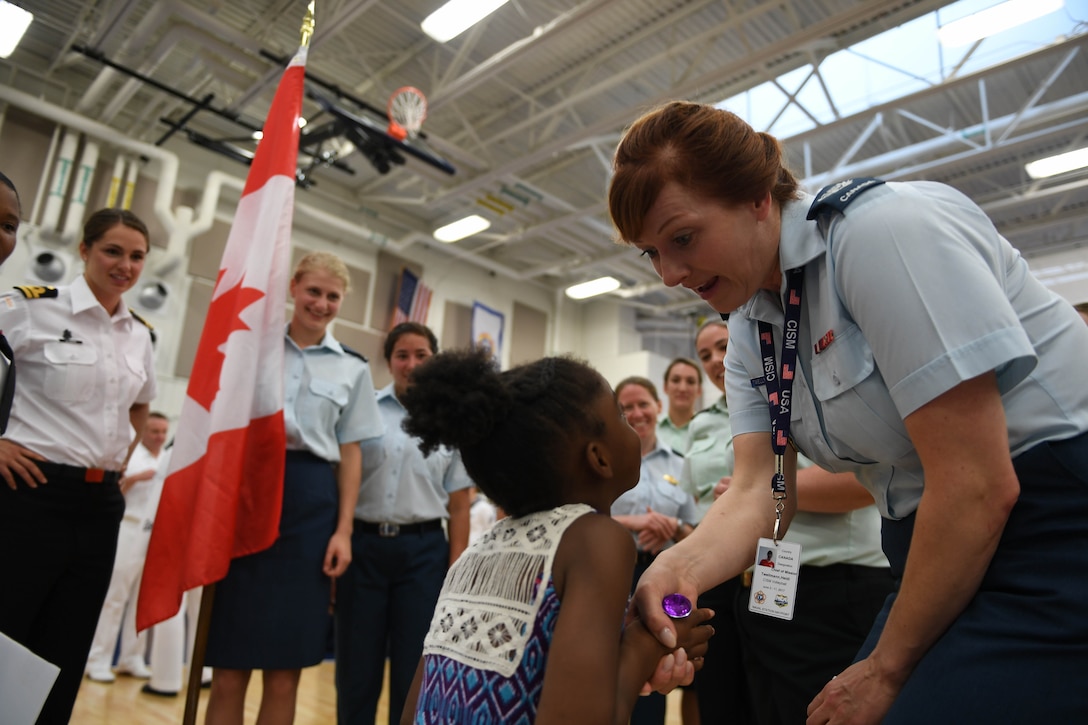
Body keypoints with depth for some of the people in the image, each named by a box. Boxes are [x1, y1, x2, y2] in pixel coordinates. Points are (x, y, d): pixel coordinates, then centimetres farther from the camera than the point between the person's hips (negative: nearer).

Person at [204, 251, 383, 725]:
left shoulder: (353, 368, 9)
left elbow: (350, 453, 8)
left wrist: (344, 530, 1)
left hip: (310, 501, 1)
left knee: (285, 670, 6)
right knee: (229, 663, 1)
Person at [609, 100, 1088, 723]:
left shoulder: (886, 228, -20)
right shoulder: (749, 328, 4)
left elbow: (978, 485, -23)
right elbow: (758, 489, -2)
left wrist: (887, 670, -12)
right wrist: (680, 567, -24)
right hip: (946, 557, 7)